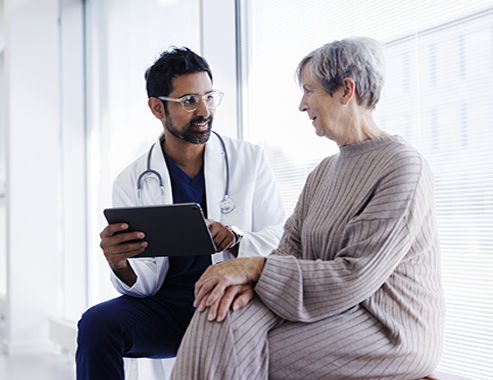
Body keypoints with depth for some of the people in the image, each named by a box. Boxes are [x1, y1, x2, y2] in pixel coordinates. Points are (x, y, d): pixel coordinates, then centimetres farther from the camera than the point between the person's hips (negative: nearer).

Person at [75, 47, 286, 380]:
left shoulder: (250, 160, 5)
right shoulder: (132, 183, 5)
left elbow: (279, 242, -2)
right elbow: (145, 284, 1)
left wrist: (235, 240, -23)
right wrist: (120, 265, -23)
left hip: (234, 298, -1)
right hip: (167, 304, 1)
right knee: (97, 322, -27)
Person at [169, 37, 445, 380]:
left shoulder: (403, 167, -13)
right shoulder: (324, 172, 16)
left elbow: (353, 279, -19)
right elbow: (290, 249, 8)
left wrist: (256, 268, -18)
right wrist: (244, 277, -14)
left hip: (388, 331, -7)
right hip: (330, 312, 7)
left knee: (236, 352, -22)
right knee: (223, 316, -17)